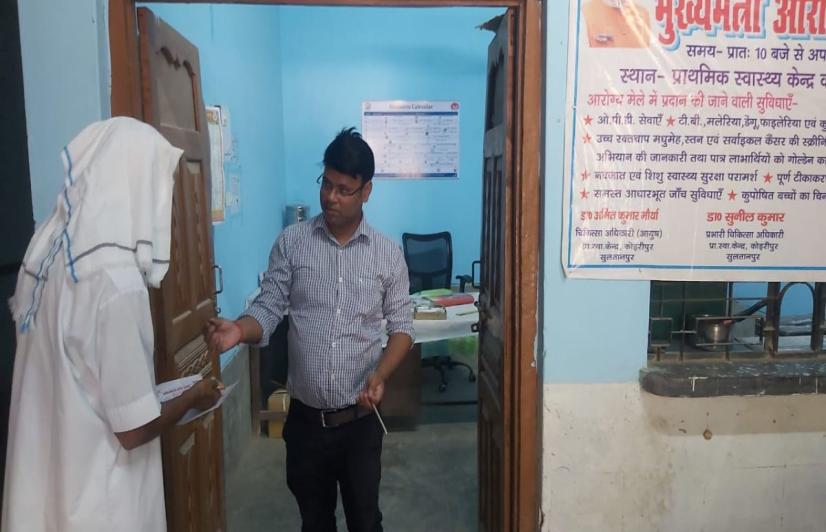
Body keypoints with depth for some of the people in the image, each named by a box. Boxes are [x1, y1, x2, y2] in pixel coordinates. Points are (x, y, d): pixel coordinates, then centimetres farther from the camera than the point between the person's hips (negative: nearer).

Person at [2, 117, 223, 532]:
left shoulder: (47, 250, -2)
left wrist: (151, 392, 15)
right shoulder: (116, 280, -27)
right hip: (93, 495, -7)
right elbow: (134, 429, -23)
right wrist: (192, 397, -6)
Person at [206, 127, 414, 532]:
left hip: (360, 420, 0)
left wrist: (379, 376, -17)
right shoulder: (291, 242, -3)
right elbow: (268, 308, -6)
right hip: (305, 418, 1)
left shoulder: (388, 254, -3)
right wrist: (239, 330, -28)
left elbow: (401, 327, 0)